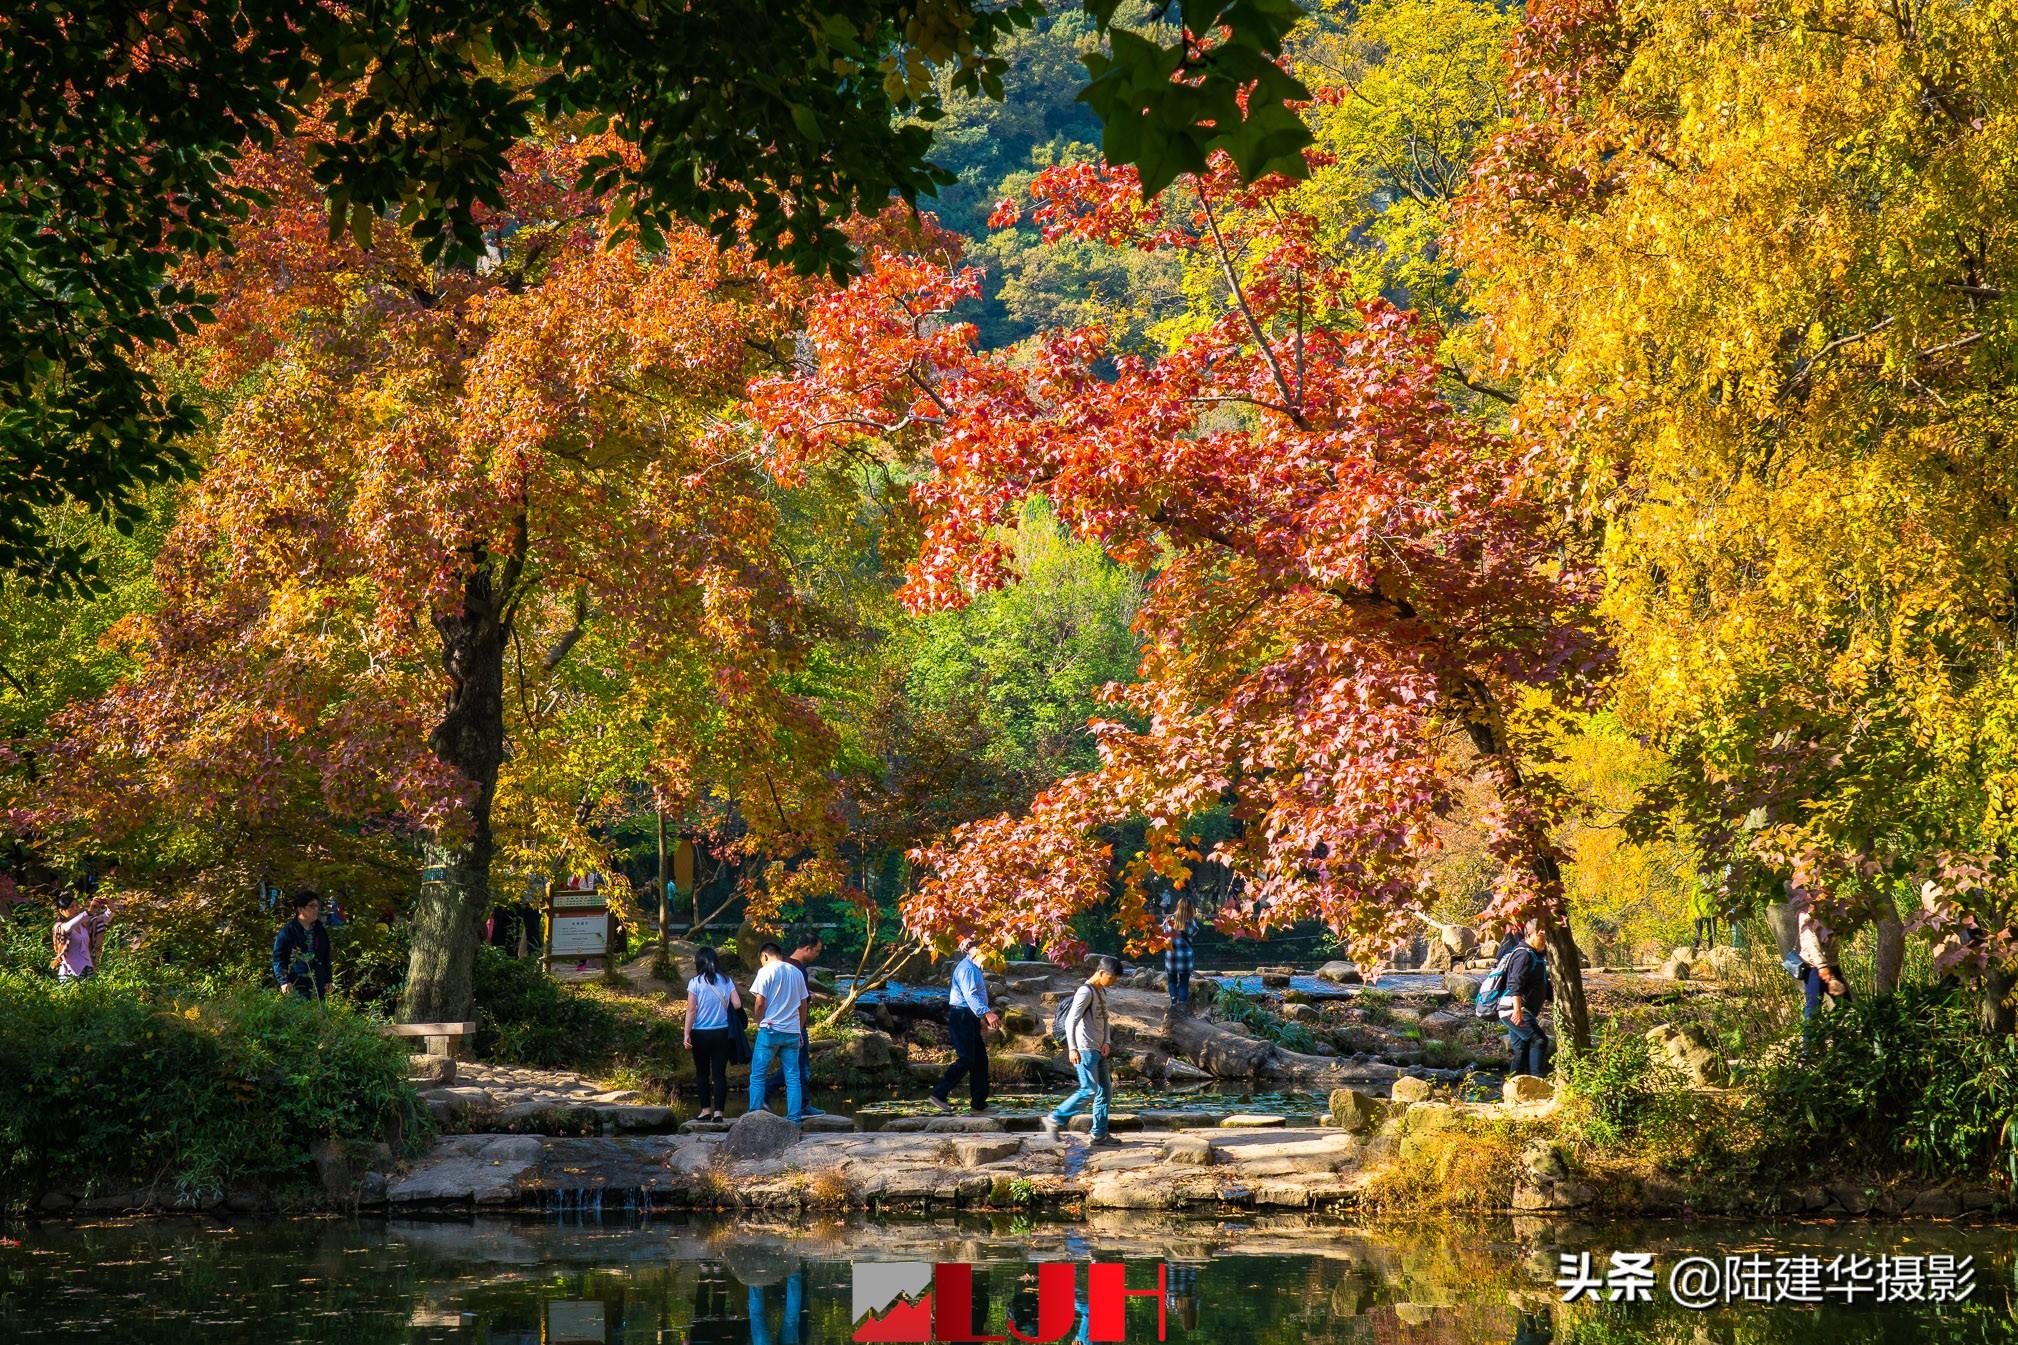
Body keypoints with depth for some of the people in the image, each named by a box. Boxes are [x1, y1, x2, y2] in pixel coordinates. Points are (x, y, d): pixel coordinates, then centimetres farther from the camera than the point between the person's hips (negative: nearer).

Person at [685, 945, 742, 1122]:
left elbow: (691, 1010, -9)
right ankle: (718, 1112, 0)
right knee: (719, 1073, 4)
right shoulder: (726, 981, 1)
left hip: (701, 1034, -2)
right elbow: (737, 1004, -5)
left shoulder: (695, 983, -6)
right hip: (722, 1033, 2)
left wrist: (687, 1035, -7)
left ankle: (706, 1110, 12)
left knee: (702, 1073, 11)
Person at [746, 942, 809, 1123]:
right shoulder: (796, 973, 12)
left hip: (770, 1029, -5)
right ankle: (794, 1118, 2)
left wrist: (758, 1020, 6)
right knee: (793, 1077, 6)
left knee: (758, 1076, 2)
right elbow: (803, 1005, 15)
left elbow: (760, 1003, -11)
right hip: (792, 1031, 5)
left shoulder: (766, 971, -6)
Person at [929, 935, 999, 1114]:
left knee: (980, 1059, 9)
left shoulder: (975, 968, 17)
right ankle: (938, 1094, -8)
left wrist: (981, 1019, 28)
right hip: (961, 1017, -10)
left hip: (970, 1018, 10)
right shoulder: (966, 968, -16)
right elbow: (970, 996, -28)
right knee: (966, 1059, -13)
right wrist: (987, 1013, -38)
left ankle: (979, 1105, 12)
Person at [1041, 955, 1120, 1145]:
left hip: (1098, 1050, 10)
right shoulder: (1086, 992, -15)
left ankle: (1100, 1133, 12)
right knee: (1089, 1090, -13)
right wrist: (1072, 1049, -23)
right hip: (1085, 1050, -10)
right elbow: (1071, 1020, -19)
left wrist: (1107, 1042, 4)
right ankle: (1053, 1120, -6)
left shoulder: (1102, 992, 15)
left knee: (1106, 1090, 8)